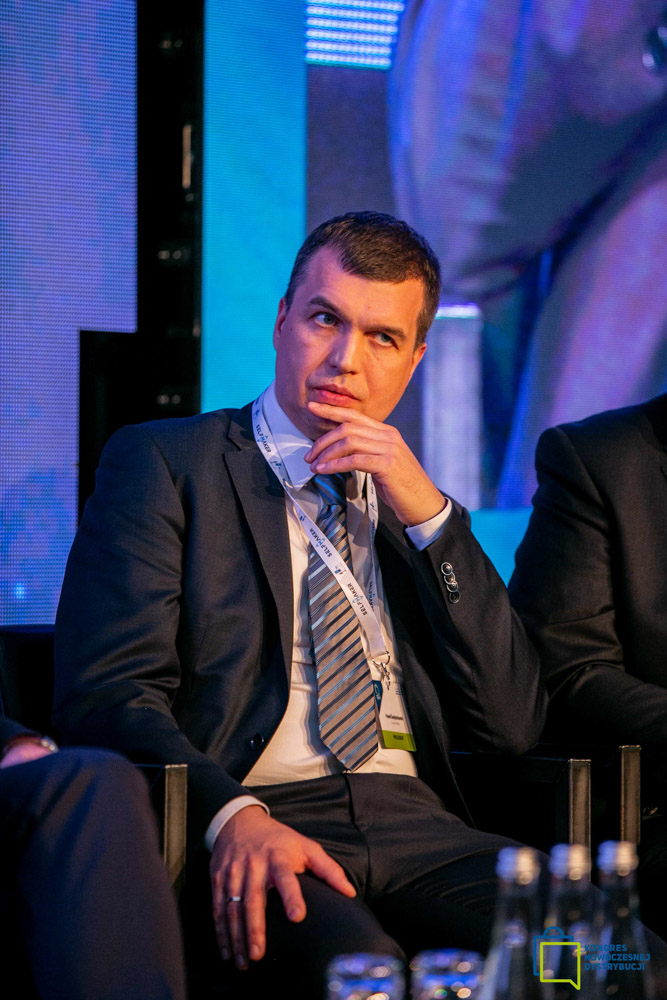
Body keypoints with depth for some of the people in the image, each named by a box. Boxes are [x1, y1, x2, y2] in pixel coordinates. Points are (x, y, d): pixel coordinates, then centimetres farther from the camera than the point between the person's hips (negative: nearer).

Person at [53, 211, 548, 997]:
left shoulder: (411, 501, 24)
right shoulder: (163, 463, 9)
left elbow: (513, 725, 12)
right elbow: (107, 694, -4)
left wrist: (429, 515, 3)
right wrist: (234, 816, -23)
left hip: (411, 822, 4)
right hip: (239, 834, -4)